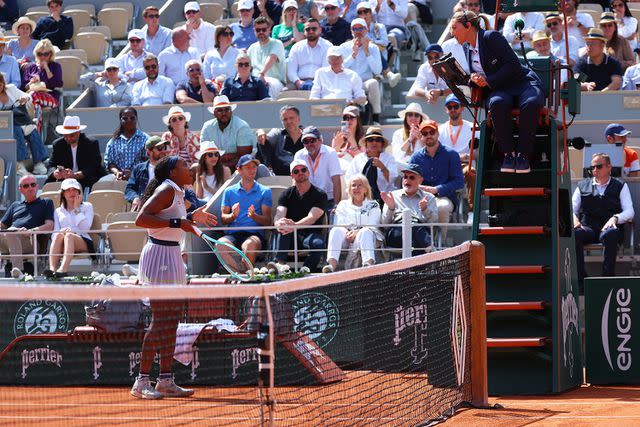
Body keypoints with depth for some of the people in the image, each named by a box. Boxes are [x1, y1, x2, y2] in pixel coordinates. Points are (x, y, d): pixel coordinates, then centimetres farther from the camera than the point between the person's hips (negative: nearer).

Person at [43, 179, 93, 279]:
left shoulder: (87, 206, 18)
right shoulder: (58, 211, 24)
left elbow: (86, 228, 1)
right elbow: (55, 232, 9)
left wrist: (77, 208, 2)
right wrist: (61, 231, -15)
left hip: (84, 242, -2)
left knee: (69, 236, -35)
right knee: (58, 235, -33)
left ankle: (63, 270, -57)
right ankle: (52, 269, -53)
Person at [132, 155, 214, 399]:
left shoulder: (176, 193, 16)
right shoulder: (166, 190, -13)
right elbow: (141, 219, -23)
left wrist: (192, 217, 27)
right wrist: (177, 222, -25)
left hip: (171, 257, 10)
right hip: (160, 254, -10)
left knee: (172, 319, 9)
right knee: (160, 321, -11)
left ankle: (166, 381, 12)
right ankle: (142, 381, -9)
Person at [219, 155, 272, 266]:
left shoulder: (264, 191, 16)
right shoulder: (229, 191, 20)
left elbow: (267, 221, 7)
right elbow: (223, 219, 13)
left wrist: (254, 216, -14)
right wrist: (233, 216, -10)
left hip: (254, 233, -1)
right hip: (233, 234, 1)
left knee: (250, 244, -39)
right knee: (221, 245, -34)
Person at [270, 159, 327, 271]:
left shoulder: (320, 194, 2)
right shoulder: (287, 194, 11)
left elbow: (312, 218, -15)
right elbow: (279, 215, -5)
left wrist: (295, 225, -36)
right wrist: (279, 223, -33)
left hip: (311, 234, -2)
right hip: (290, 237, 2)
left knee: (318, 243, -36)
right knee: (283, 229, -31)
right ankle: (280, 264, -47)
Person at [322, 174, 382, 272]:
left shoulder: (373, 205, 18)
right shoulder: (343, 205, 24)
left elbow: (373, 226, 2)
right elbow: (338, 225, 10)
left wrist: (357, 233, -17)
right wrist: (347, 233, -14)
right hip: (346, 238, 2)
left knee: (365, 232, -36)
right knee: (336, 230, -30)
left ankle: (369, 263, -63)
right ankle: (332, 263, -52)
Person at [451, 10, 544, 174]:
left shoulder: (492, 37, -7)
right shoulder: (468, 49, 13)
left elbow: (513, 65, -13)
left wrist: (489, 81, -18)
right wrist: (474, 80, -5)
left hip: (523, 82, -4)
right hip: (500, 91, 4)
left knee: (531, 103, -39)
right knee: (497, 103, -35)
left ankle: (523, 154, -24)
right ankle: (508, 152, -24)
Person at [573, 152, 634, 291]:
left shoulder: (620, 186, 16)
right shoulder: (583, 186, 22)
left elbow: (629, 212, 5)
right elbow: (572, 209, 15)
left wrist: (615, 218, -16)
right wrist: (574, 218, -10)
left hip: (610, 228, -2)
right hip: (588, 228, 2)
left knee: (610, 235, -40)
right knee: (574, 234, -34)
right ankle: (581, 280, -29)